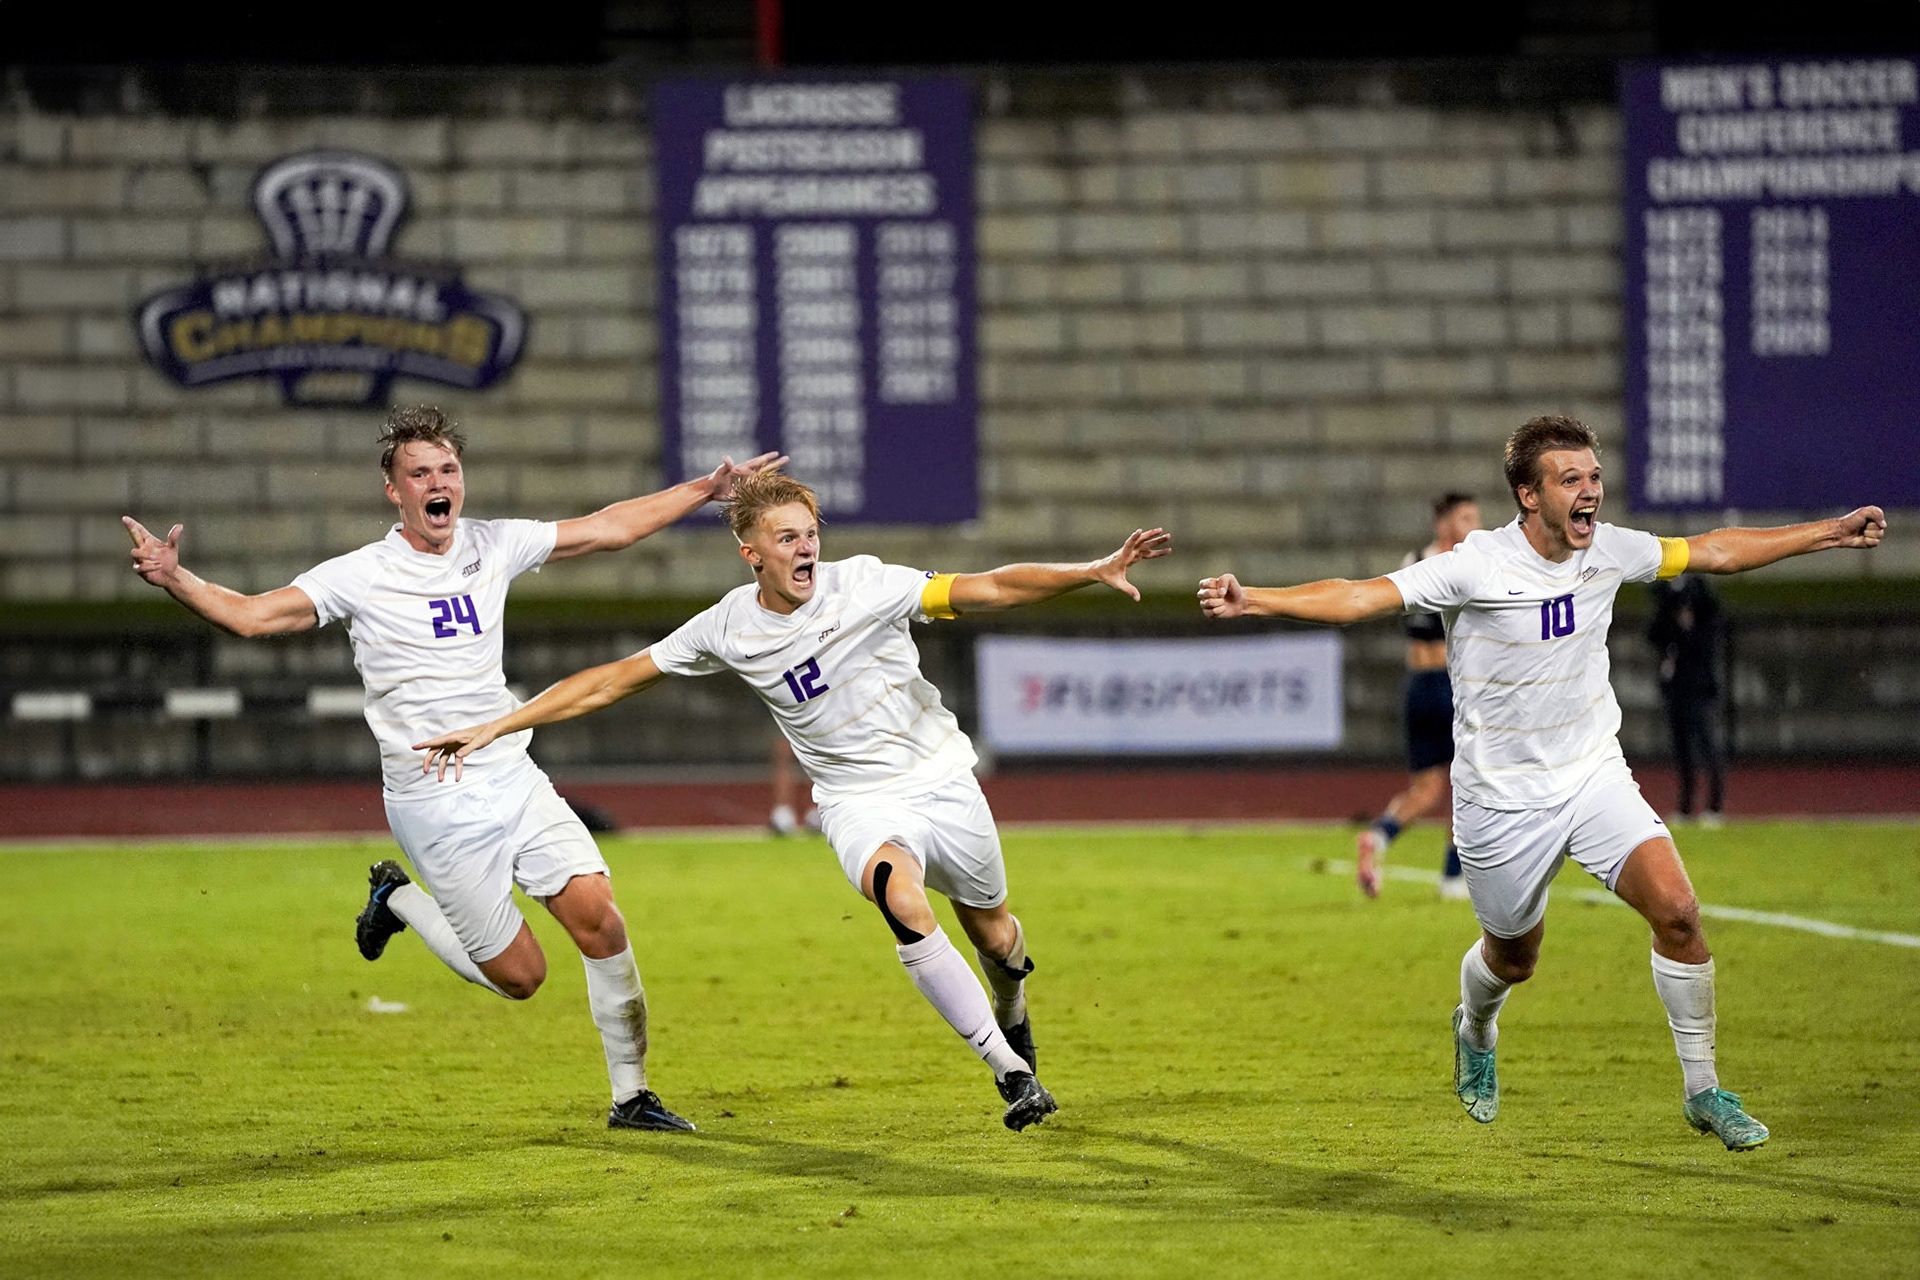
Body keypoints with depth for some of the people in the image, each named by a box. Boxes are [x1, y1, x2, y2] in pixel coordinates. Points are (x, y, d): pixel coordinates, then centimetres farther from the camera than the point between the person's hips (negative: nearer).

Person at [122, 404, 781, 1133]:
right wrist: (174, 580, -35)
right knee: (518, 976, -2)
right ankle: (398, 901, 24)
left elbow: (608, 528, 15)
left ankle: (630, 1095, 4)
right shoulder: (362, 577, -10)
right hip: (436, 808, -5)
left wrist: (706, 491, 15)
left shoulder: (494, 546, 5)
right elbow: (252, 615, -18)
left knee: (599, 917, -10)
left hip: (514, 779, 5)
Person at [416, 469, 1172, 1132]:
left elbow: (990, 589, -15)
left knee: (991, 930, 11)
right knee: (901, 899, -31)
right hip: (859, 801, -1)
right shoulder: (727, 629, -9)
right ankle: (1011, 1072, -26)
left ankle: (1012, 1021, 50)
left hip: (941, 777, 1)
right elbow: (613, 681, -2)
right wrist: (493, 728, -5)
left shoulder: (864, 585, -14)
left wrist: (1095, 572, -26)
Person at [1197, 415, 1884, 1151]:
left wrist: (1830, 534, 15)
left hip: (1594, 774, 3)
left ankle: (1702, 1090, -3)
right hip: (1502, 796, -3)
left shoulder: (1608, 550, -4)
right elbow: (1363, 596, -27)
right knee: (1513, 959, 13)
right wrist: (1254, 601, -41)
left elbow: (1713, 552, 11)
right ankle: (1475, 1034, 52)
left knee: (1676, 909, -17)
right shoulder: (1476, 568, -20)